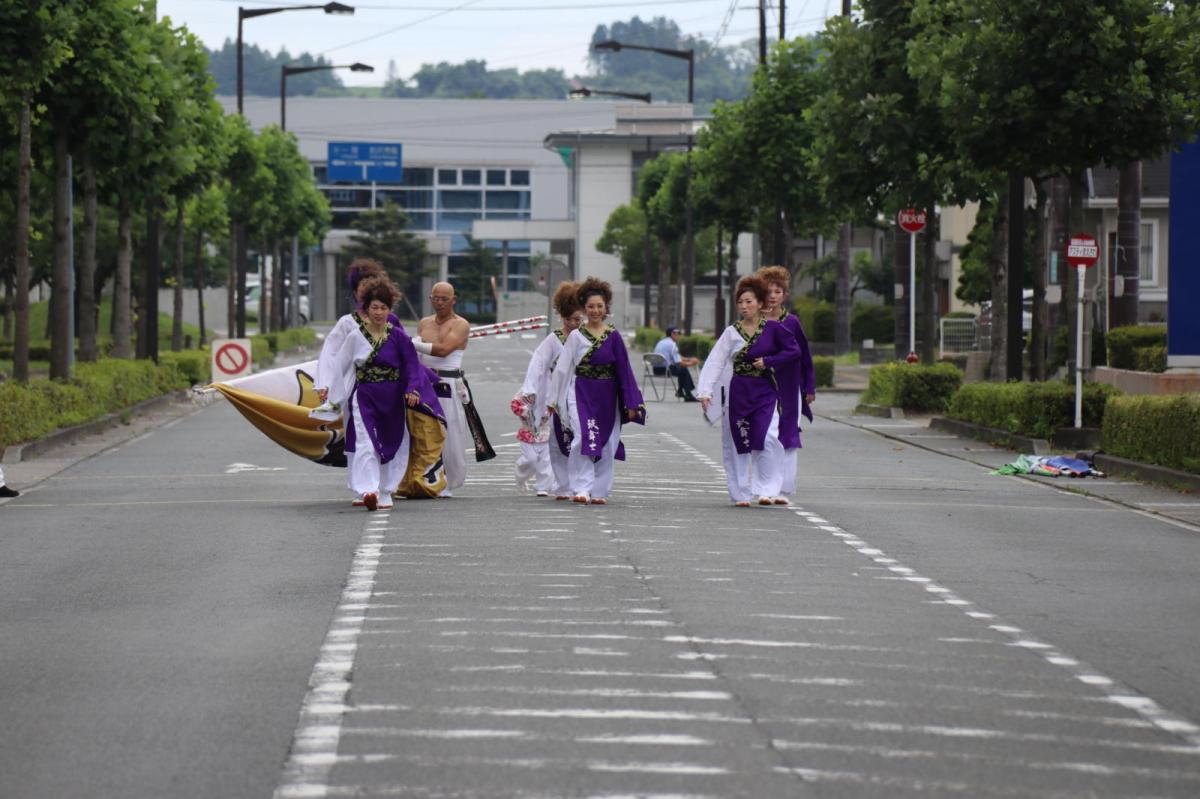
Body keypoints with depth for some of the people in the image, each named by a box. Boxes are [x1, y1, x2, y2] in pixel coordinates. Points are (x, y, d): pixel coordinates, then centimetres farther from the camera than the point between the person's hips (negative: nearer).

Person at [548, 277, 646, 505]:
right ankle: (582, 488, -15)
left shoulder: (613, 336, 3)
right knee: (583, 439, -16)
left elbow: (624, 370, 3)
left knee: (606, 444, 5)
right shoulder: (576, 336, 2)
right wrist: (554, 399, 5)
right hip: (581, 394, -2)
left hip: (606, 398, 2)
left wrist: (631, 403, -1)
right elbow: (562, 368, 5)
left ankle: (600, 491, 15)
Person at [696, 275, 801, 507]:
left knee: (767, 439, -16)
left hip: (765, 392, -1)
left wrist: (768, 361, -9)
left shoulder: (772, 328, 0)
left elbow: (794, 350, 1)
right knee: (738, 444, 3)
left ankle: (767, 490, -7)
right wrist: (706, 391, -14)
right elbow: (715, 362, -4)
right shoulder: (732, 332, 2)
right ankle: (741, 494, 14)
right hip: (738, 392, 1)